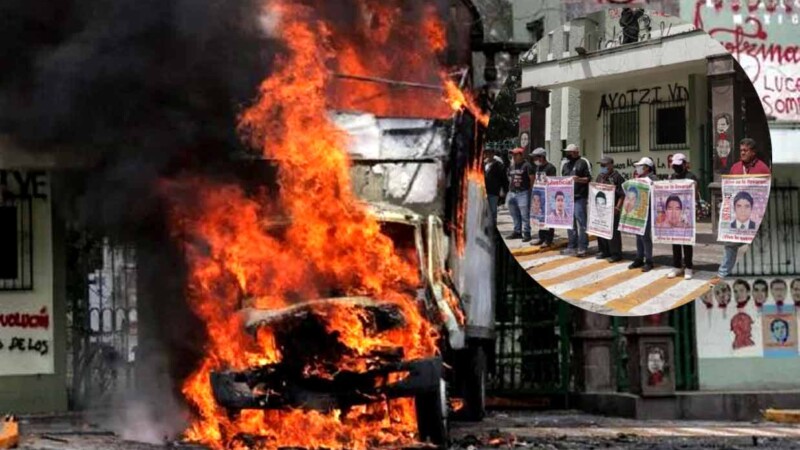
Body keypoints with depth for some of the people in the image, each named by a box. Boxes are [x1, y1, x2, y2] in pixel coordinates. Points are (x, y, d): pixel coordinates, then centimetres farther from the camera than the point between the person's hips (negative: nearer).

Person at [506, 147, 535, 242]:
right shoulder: (511, 166, 16)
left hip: (523, 193, -8)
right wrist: (510, 189, 15)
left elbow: (532, 178, -7)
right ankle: (517, 232, 23)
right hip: (512, 192, 8)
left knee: (525, 214, -7)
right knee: (515, 215, 13)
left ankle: (526, 233, -5)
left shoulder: (526, 166, -6)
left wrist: (529, 189, -8)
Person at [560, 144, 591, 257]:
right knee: (570, 222, 11)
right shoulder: (566, 165, 20)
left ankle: (582, 248, -9)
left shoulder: (582, 163, -2)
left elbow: (589, 178, -6)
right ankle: (572, 246, 17)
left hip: (579, 197, -8)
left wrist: (579, 179, -21)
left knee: (581, 222, -9)